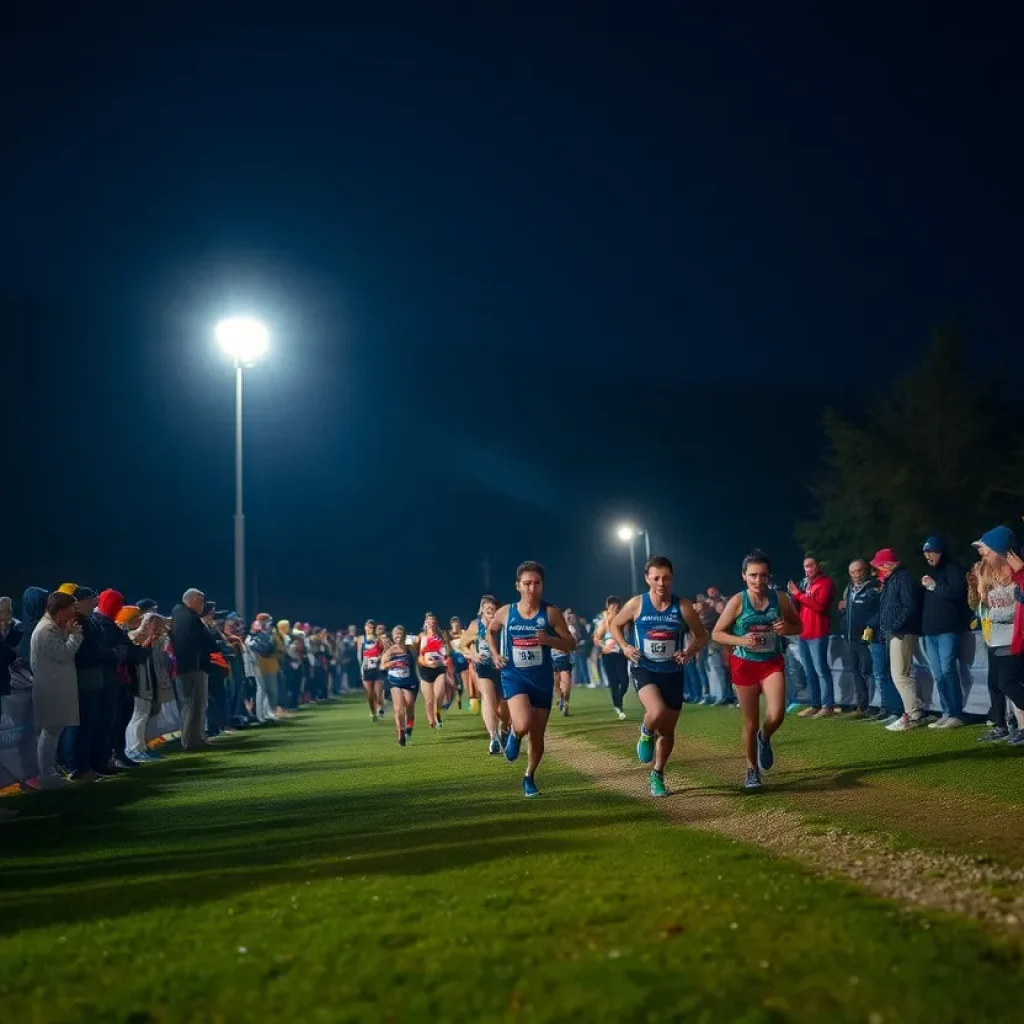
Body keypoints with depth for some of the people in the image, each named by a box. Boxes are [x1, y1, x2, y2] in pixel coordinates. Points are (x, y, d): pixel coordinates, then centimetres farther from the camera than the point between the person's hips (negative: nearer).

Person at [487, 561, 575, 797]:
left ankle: (529, 778, 34)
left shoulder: (551, 613, -7)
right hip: (514, 677, -1)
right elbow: (491, 630, 19)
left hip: (542, 679, 1)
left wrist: (549, 640, -22)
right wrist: (495, 654, 5)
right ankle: (514, 736, 11)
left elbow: (571, 645, -4)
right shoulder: (505, 613, -3)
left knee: (537, 736, 9)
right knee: (523, 725, -27)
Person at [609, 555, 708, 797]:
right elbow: (615, 625, 9)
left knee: (668, 731, 11)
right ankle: (646, 733, 6)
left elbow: (702, 636, 2)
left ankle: (657, 774, 35)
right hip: (644, 669, -2)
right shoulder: (637, 604, -8)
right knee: (658, 712, -31)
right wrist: (624, 647, -9)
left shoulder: (683, 607, -7)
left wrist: (690, 651, -18)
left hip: (672, 672, 2)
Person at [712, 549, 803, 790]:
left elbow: (799, 627, 7)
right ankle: (752, 770, 27)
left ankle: (765, 738, 18)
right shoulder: (737, 601, -11)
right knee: (750, 723, 6)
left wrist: (786, 628, -16)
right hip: (745, 666, -1)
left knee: (776, 715, -18)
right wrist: (741, 640, -22)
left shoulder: (779, 598, -6)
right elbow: (716, 633, -6)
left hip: (773, 663, 1)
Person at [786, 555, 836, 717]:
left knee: (821, 670, -9)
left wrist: (799, 594, -16)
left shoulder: (825, 583, -5)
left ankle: (828, 706, -7)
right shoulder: (804, 583, 18)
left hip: (817, 634, -8)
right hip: (803, 633, 8)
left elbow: (820, 606, -19)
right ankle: (815, 705, 15)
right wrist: (794, 595, 1)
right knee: (809, 672, 10)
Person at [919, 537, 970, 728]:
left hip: (948, 630, -8)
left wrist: (934, 586, -10)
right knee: (938, 675, 6)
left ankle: (956, 715, -10)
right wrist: (922, 627, 13)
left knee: (947, 671, -12)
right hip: (930, 631, 8)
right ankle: (947, 713, 9)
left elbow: (956, 591, -20)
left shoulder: (953, 568, -3)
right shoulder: (929, 572, 21)